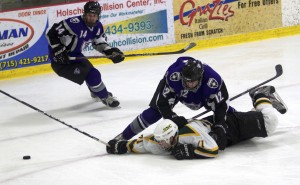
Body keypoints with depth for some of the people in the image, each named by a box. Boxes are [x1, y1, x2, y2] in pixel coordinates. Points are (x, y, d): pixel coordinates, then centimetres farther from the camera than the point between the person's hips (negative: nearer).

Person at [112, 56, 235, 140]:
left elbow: (220, 104, -29)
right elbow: (162, 102, -33)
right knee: (155, 111, -17)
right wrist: (173, 118, -45)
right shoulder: (173, 76, -44)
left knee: (224, 109, -2)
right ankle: (123, 136, -4)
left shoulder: (213, 80, -42)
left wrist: (219, 126, -38)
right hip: (173, 89, -2)